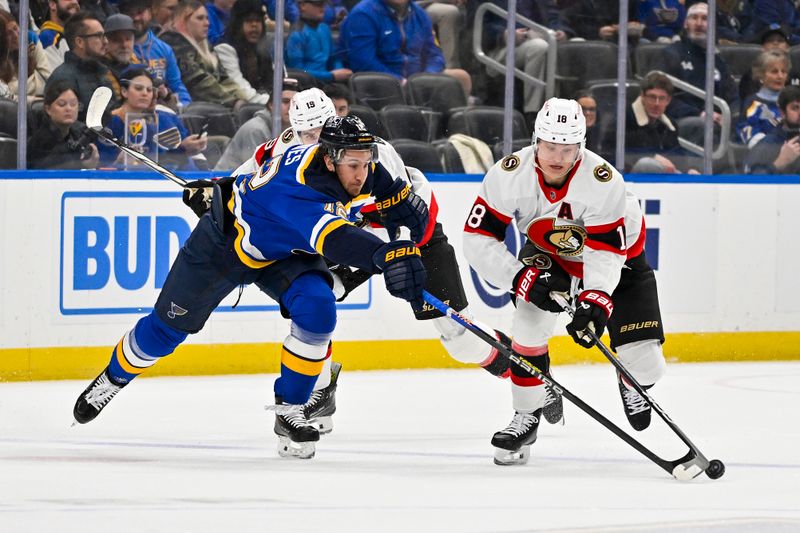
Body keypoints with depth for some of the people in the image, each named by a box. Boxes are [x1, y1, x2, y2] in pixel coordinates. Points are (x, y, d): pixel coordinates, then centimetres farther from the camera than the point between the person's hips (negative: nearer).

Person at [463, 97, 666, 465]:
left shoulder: (604, 180, -36)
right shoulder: (508, 175, -29)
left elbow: (605, 252, -36)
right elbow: (479, 240, -27)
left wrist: (595, 301, -51)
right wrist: (521, 278, -37)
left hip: (619, 253, -2)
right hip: (547, 252, 2)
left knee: (643, 363, -8)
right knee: (530, 320, -24)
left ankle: (631, 380, 31)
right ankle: (528, 416, -4)